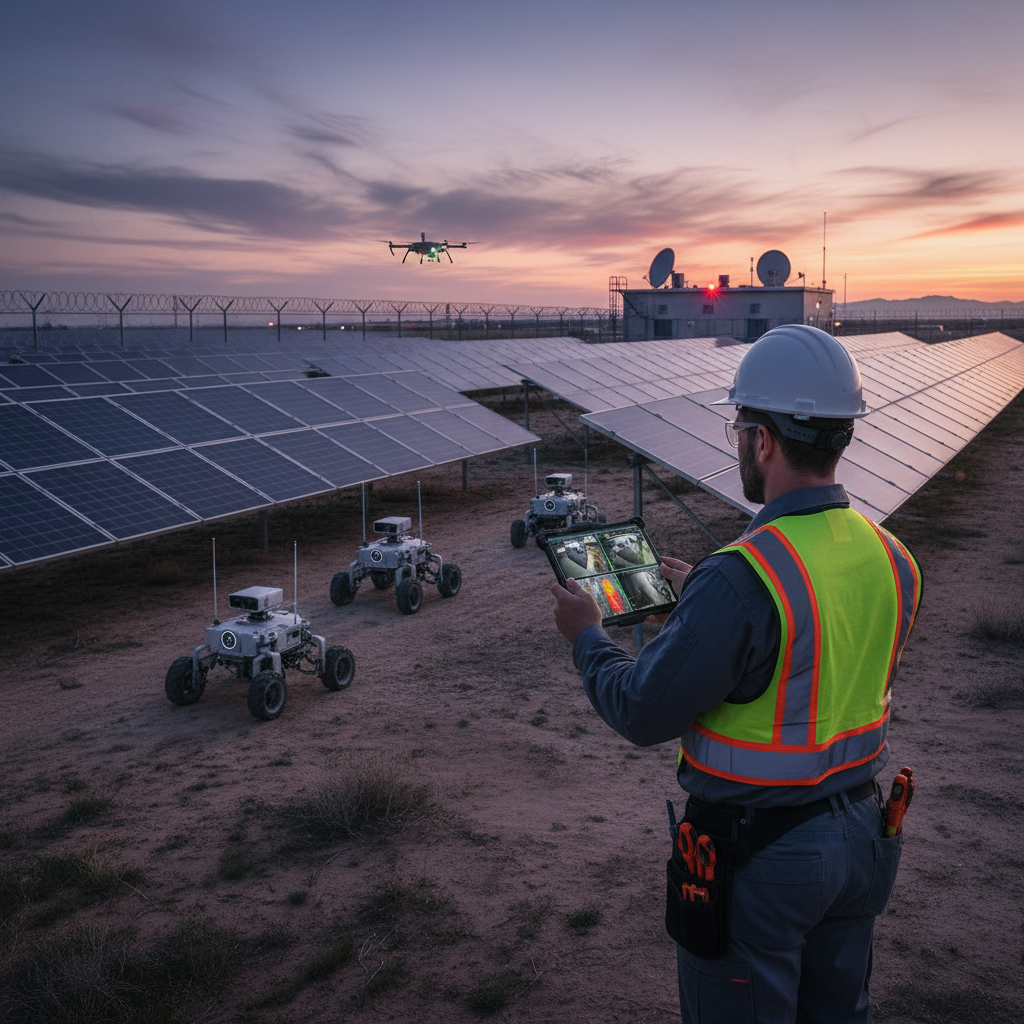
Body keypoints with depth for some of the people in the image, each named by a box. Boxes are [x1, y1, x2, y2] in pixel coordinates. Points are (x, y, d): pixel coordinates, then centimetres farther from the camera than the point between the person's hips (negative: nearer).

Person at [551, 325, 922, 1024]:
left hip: (759, 855, -7)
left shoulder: (740, 581, -30)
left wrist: (586, 636, -2)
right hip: (860, 834, 7)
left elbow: (641, 714, -20)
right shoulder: (893, 561, -5)